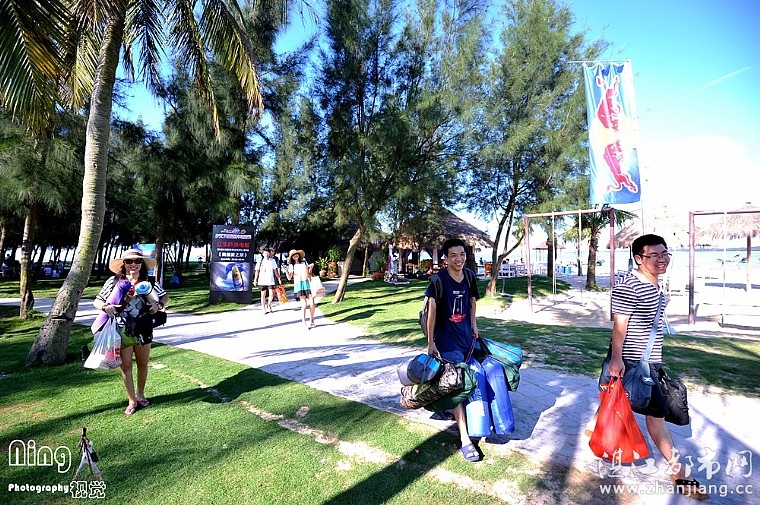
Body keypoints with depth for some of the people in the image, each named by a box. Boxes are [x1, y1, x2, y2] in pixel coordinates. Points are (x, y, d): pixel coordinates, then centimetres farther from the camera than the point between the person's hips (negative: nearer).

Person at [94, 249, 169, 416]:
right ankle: (132, 401, 21)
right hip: (121, 330, -1)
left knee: (143, 363, 14)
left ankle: (140, 395, 35)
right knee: (125, 366, 6)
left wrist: (159, 305, -14)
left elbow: (165, 296, 7)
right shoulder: (114, 281, -5)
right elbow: (97, 301, -1)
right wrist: (105, 306, -23)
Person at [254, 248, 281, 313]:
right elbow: (257, 271, 6)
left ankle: (269, 305, 18)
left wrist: (279, 278, 7)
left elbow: (275, 270, 9)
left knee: (271, 294, -8)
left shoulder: (272, 261, 5)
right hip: (262, 281, 0)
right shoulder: (260, 261, 5)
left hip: (271, 280, 0)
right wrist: (255, 280, 0)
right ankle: (264, 309, 13)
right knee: (263, 295, 5)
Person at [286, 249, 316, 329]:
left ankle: (311, 321, 16)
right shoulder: (291, 266, 9)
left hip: (307, 283, 2)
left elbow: (309, 276, 12)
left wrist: (311, 268, -1)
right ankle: (304, 324, 0)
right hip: (298, 285, -2)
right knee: (304, 305, -8)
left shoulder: (304, 262, 14)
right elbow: (289, 278, -2)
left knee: (312, 304, -4)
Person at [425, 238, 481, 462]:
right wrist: (430, 342, -14)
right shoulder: (439, 280, -16)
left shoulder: (470, 278, 0)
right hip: (447, 339, -6)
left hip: (466, 336, 6)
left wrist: (473, 325, 11)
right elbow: (432, 310, -15)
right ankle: (465, 439, 0)